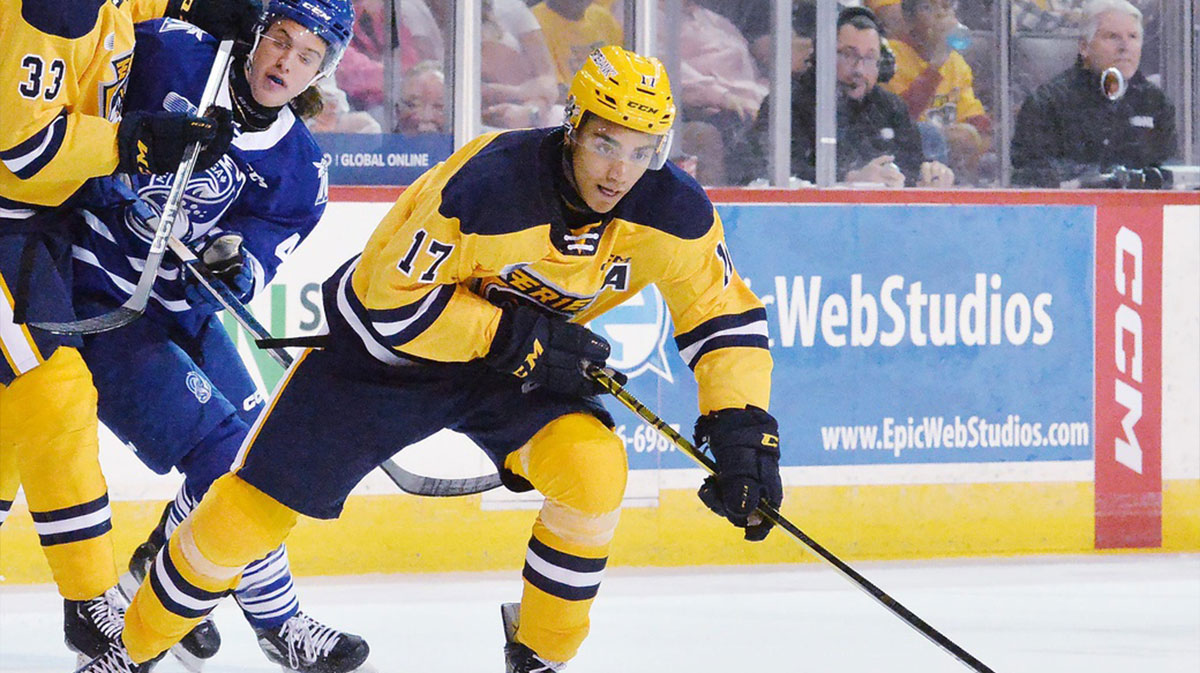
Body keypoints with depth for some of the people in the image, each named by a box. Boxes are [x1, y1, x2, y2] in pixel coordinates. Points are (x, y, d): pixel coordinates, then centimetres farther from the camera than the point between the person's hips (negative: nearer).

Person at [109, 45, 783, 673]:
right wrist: (513, 336, -30)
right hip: (390, 345, -3)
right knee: (255, 511, -5)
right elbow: (389, 301, -26)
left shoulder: (670, 209, -21)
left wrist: (743, 428, -22)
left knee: (594, 470, -26)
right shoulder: (483, 185, -34)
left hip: (530, 360, 3)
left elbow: (727, 314, -9)